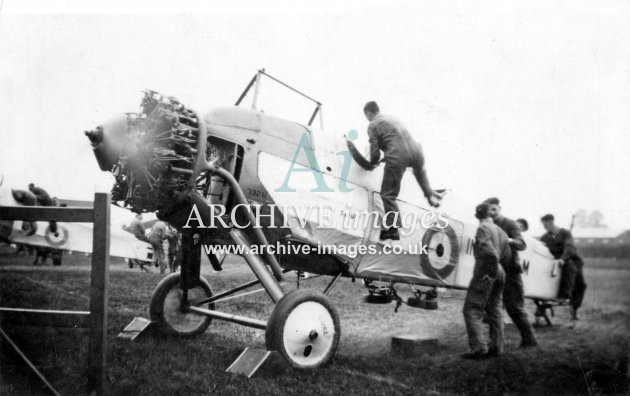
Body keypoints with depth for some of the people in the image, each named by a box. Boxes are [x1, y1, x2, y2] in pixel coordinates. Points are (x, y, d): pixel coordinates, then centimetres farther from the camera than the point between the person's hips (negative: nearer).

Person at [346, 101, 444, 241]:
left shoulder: (372, 125, 6)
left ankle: (393, 229, -1)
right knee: (420, 171, 43)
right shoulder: (392, 119, 28)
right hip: (415, 150, 7)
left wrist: (372, 164, 22)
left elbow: (375, 152, 0)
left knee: (388, 195, 3)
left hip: (398, 157, -7)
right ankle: (430, 194, 52)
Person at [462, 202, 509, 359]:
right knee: (494, 311, 15)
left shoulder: (483, 229, -11)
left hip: (485, 275, -8)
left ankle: (479, 348, -13)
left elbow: (490, 253, -22)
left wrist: (493, 270, -12)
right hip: (498, 276, 8)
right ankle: (496, 347, 18)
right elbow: (507, 257, 12)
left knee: (472, 310, -6)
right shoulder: (500, 231, 13)